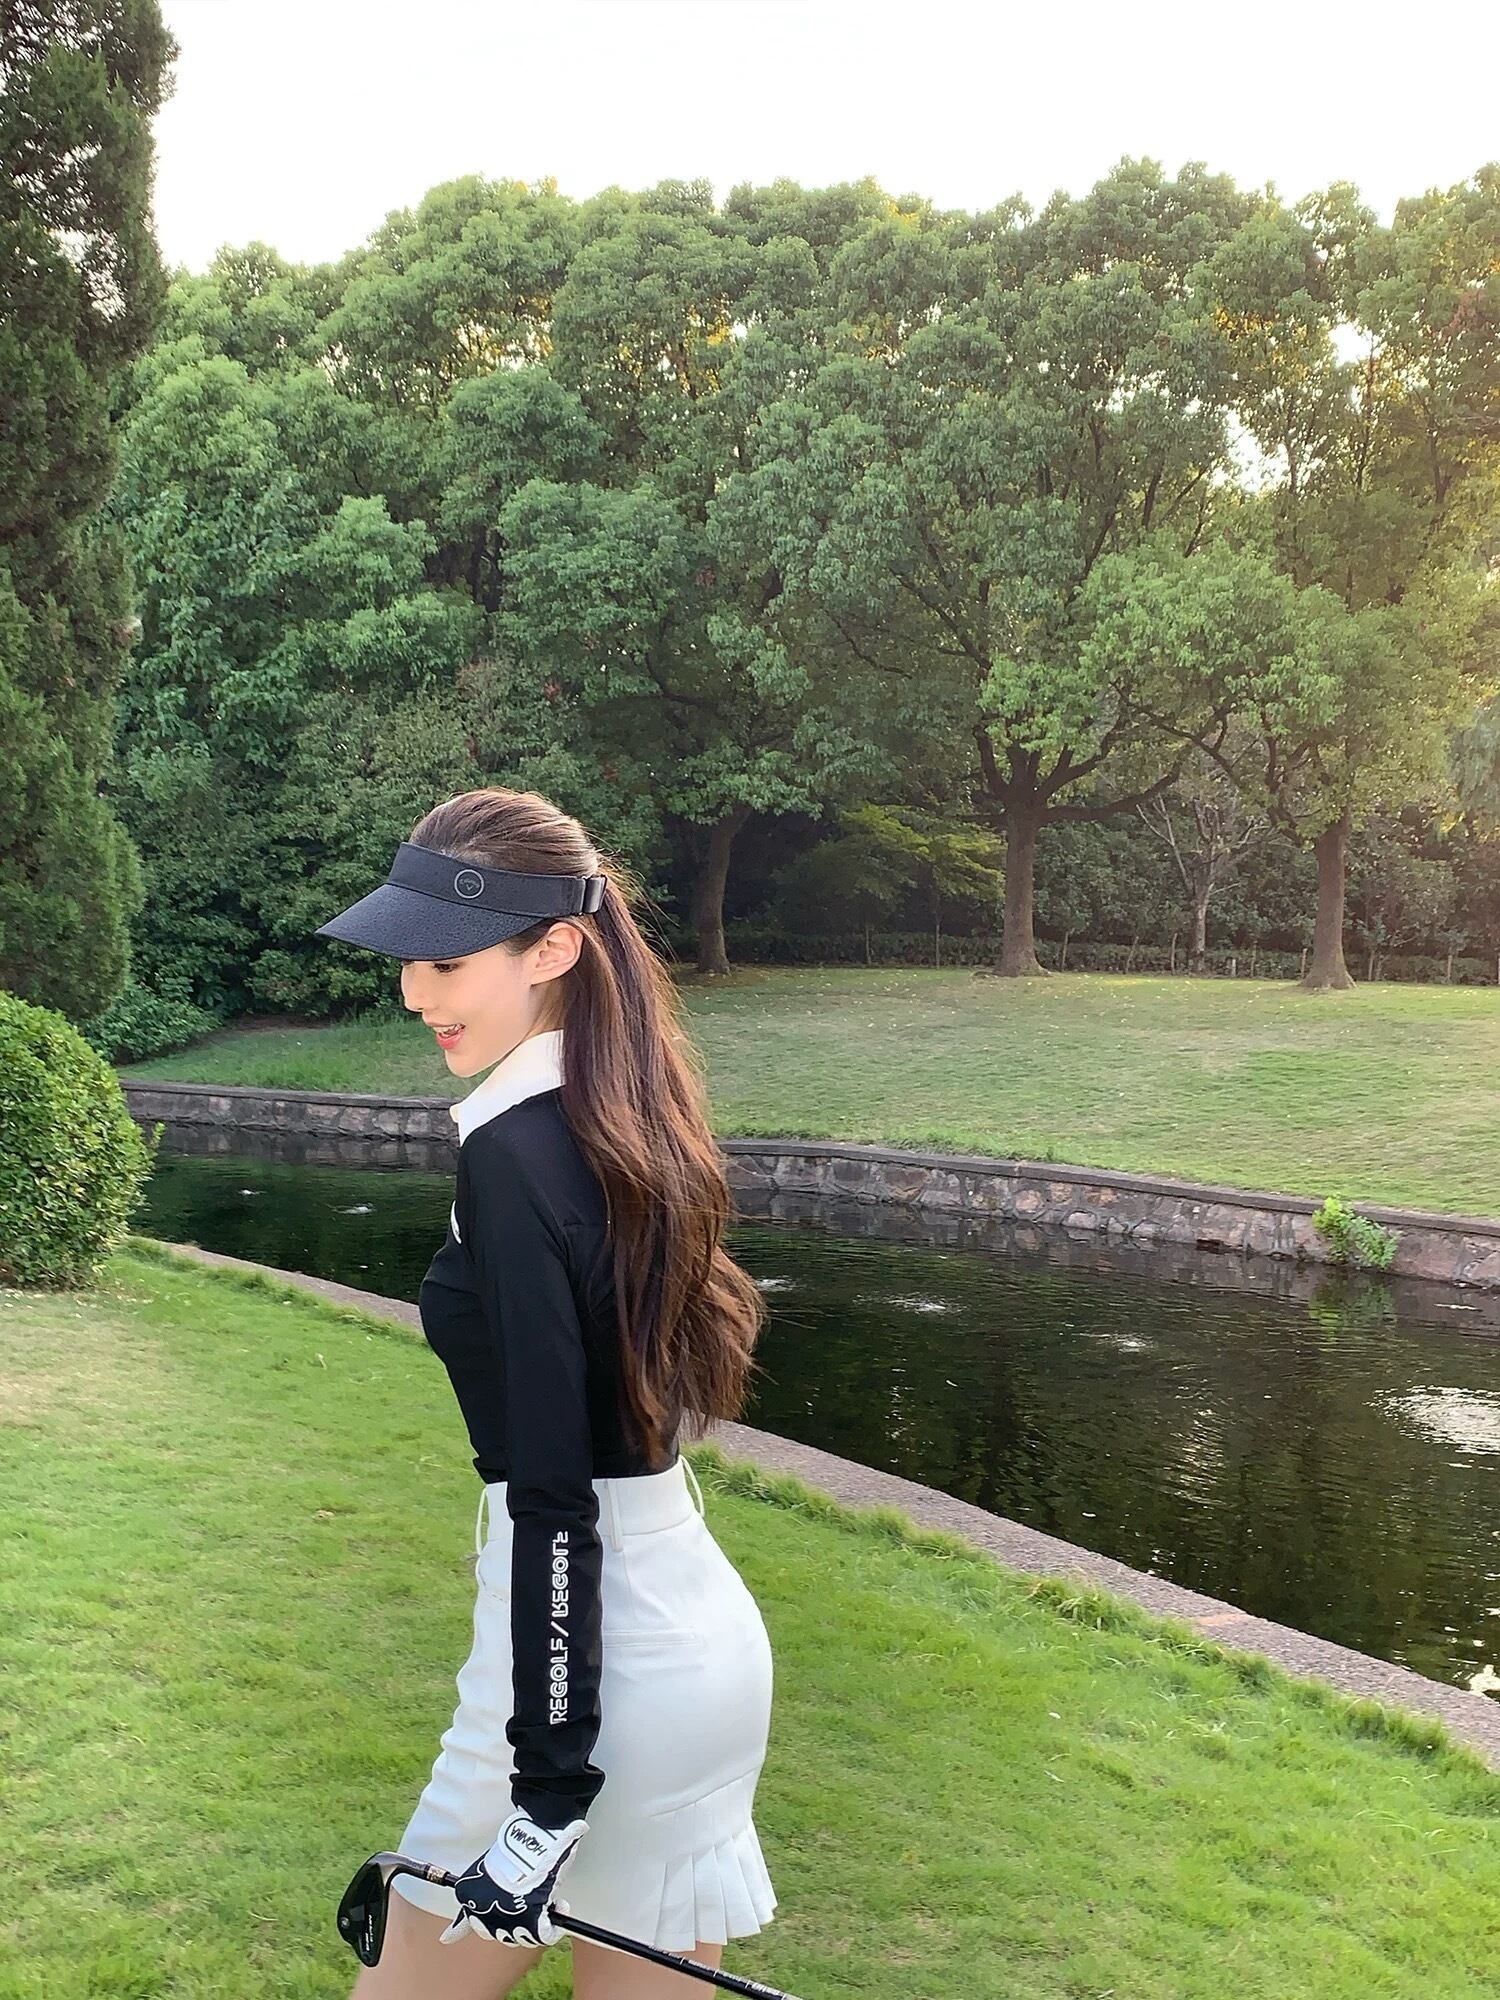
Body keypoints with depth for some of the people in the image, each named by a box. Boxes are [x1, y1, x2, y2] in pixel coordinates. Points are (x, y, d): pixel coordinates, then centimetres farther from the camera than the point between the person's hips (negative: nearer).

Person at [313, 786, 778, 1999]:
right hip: (702, 1631, 9)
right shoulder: (627, 1125, 6)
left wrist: (550, 1788, -18)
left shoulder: (514, 1158, -19)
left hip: (595, 1662, -9)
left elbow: (555, 1496, -22)